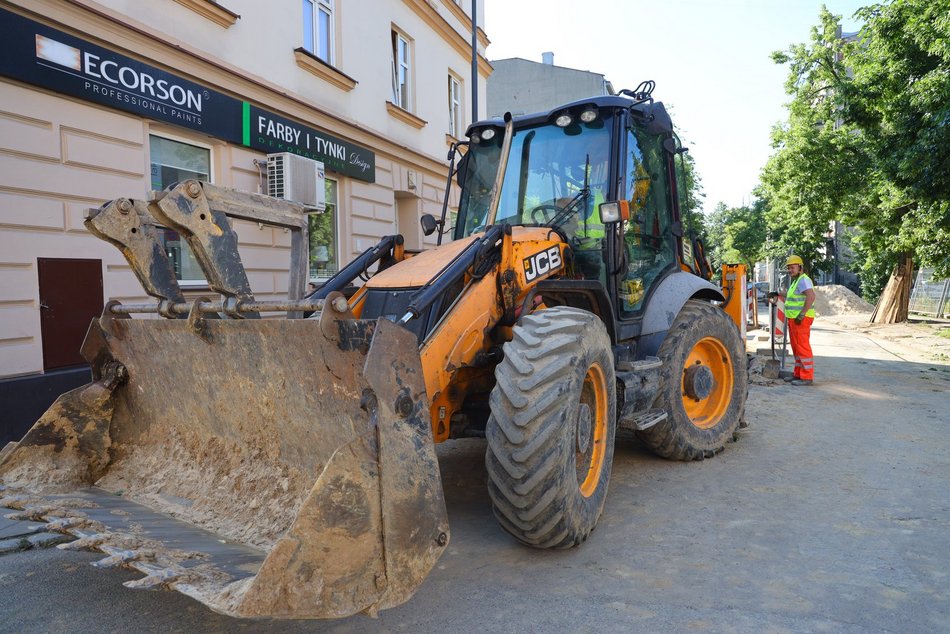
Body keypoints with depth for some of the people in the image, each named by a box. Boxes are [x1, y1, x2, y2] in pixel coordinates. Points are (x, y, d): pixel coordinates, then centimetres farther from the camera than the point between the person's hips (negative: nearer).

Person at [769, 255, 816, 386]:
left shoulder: (803, 280, -13)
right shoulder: (795, 281, 19)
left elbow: (811, 296, -27)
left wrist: (802, 314, -28)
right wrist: (778, 294, 39)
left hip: (801, 319, -11)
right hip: (793, 319, 11)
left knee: (803, 347, -9)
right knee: (796, 347, 15)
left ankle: (807, 377, -6)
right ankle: (798, 374, 23)